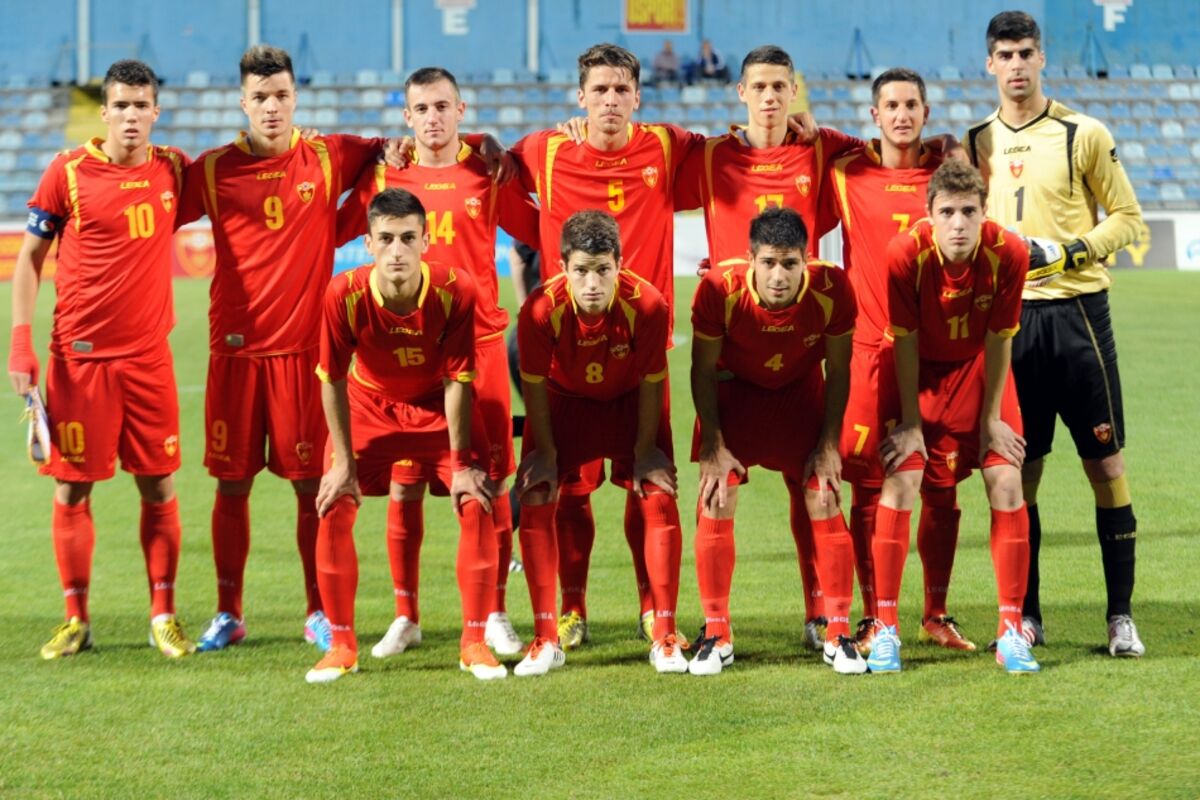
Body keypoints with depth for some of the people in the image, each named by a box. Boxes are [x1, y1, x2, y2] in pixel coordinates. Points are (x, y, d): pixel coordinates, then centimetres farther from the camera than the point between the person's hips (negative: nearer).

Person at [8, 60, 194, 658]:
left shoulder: (173, 170, 4)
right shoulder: (67, 172, -3)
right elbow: (29, 257, 3)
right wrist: (21, 340, -6)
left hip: (148, 355, 2)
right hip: (79, 356, -2)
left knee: (158, 486, 3)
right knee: (72, 488, 2)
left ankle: (164, 616, 12)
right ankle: (76, 619, 12)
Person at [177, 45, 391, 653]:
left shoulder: (328, 158, 3)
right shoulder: (213, 170, 3)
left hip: (305, 345, 0)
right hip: (235, 346, 0)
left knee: (311, 485, 1)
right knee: (231, 484, 5)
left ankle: (319, 614, 13)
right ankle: (228, 614, 16)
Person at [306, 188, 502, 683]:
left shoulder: (456, 290, -30)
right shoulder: (345, 295, -30)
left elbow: (458, 380, -22)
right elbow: (332, 381, -18)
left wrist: (461, 464, -18)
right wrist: (344, 462, -15)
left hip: (440, 403, 0)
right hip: (369, 402, 0)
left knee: (476, 503, -13)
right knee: (334, 507, -12)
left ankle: (475, 643, -1)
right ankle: (341, 646, 1)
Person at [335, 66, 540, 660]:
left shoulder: (488, 175, 4)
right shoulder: (385, 176, 6)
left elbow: (543, 232, 9)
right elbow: (332, 232, 7)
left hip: (478, 341, -1)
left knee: (488, 481, 0)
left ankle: (494, 616, 9)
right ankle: (404, 616, 13)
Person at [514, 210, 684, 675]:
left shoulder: (647, 305, -33)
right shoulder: (541, 310, -33)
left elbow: (650, 383, -17)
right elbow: (535, 385, -16)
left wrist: (645, 451, -11)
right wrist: (545, 453, -10)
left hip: (630, 403, 0)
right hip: (564, 401, 0)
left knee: (659, 500, -11)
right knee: (535, 502, -12)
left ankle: (665, 638, -2)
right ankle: (546, 640, -4)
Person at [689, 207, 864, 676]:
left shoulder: (831, 288, -28)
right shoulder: (719, 290, -31)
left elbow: (838, 370, -11)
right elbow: (703, 369, -15)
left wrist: (828, 442, -11)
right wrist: (713, 444, -16)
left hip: (802, 394, 1)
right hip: (733, 391, -1)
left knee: (823, 502, -7)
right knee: (717, 503, -10)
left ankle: (838, 634, 4)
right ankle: (716, 635, 3)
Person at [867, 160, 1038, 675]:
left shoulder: (1008, 254, -25)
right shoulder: (906, 254, -28)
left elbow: (999, 338, -14)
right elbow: (905, 340, -18)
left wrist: (992, 416, -8)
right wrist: (910, 422, -12)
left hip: (979, 370, 1)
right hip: (920, 371, -1)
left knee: (1006, 486, -8)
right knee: (899, 484, -12)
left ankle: (1011, 632, -1)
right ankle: (886, 629, -3)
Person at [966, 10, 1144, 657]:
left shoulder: (1082, 134, 0)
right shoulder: (978, 143, 10)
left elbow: (1126, 216, 2)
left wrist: (1079, 248, -13)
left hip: (1076, 307, -3)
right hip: (1008, 317, 3)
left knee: (1106, 464, -3)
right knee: (1020, 471, 4)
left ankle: (1121, 616, 2)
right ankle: (1027, 616, 13)